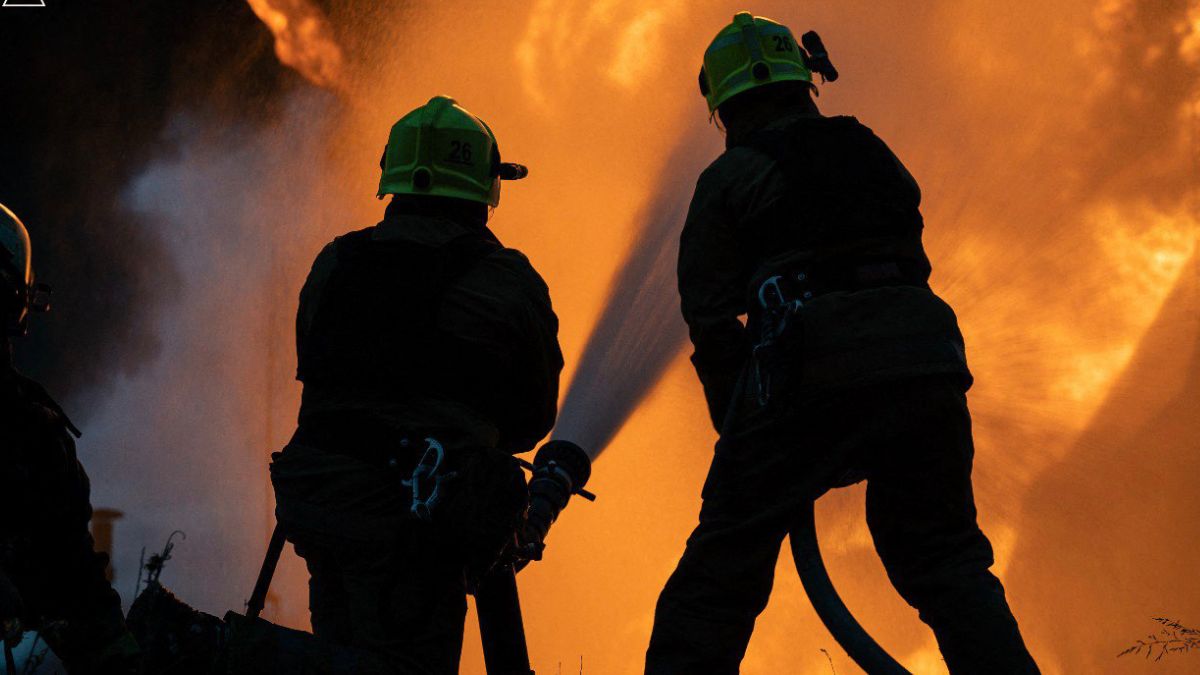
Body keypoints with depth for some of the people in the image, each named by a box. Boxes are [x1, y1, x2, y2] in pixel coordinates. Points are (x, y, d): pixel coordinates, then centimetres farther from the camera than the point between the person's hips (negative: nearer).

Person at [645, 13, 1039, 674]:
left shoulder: (730, 177, 10)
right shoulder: (875, 156, 24)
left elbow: (708, 311, 6)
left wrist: (738, 426, 15)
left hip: (812, 372, -4)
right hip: (925, 362, 4)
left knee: (721, 571, 1)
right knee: (946, 563, 14)